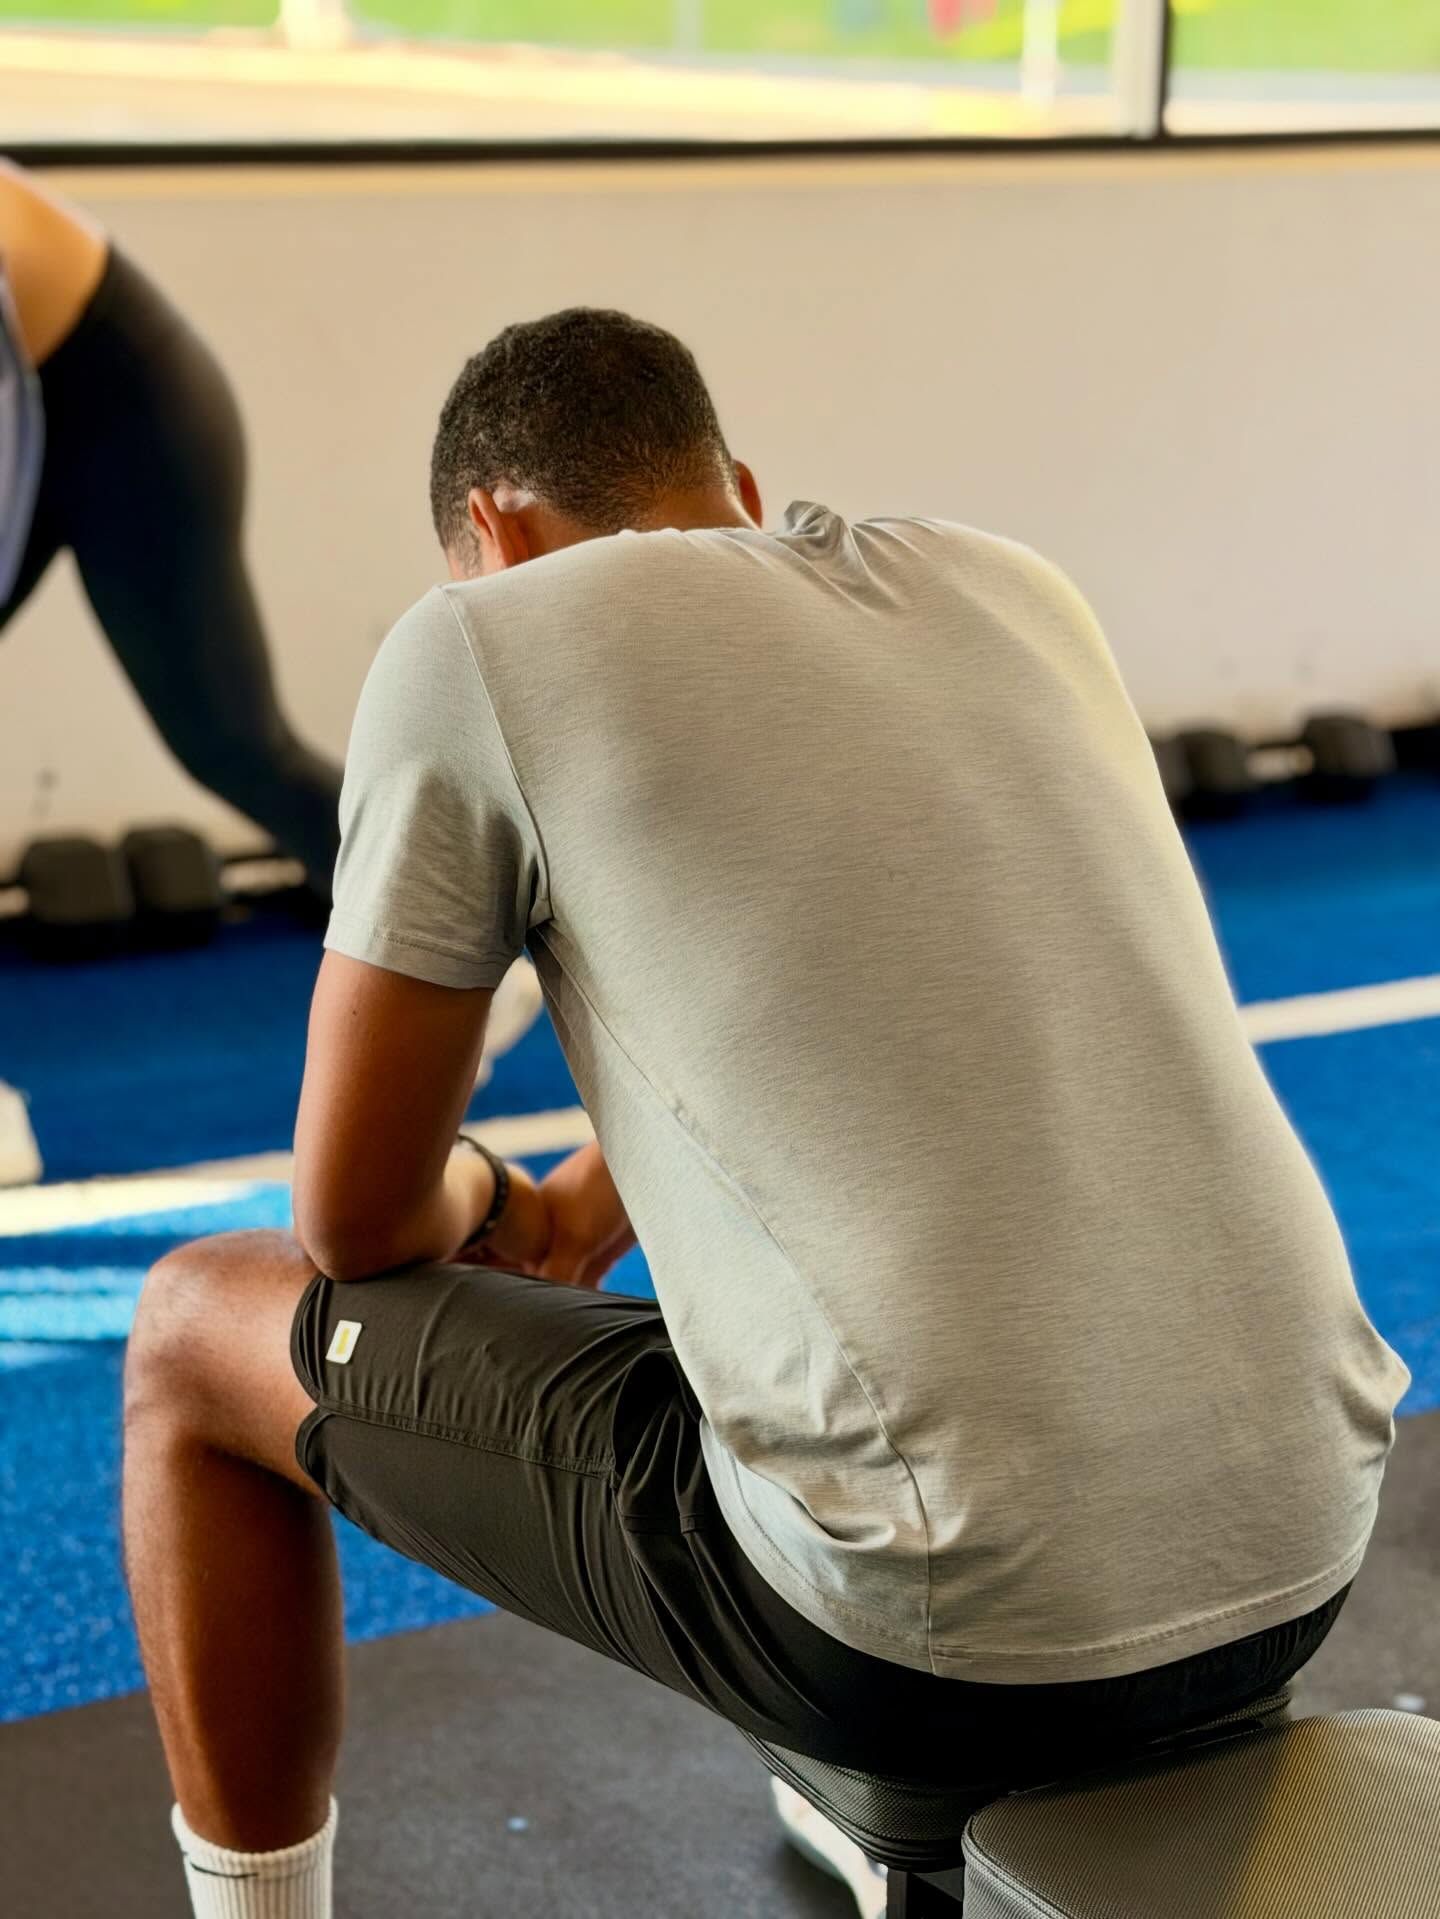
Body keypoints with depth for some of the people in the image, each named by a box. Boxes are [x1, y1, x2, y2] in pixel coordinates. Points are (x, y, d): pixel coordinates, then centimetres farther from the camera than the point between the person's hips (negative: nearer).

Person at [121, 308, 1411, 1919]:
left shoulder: (474, 645, -3)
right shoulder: (1017, 592, 14)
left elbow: (359, 1221, 3)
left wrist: (481, 1209, 25)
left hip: (944, 1634, -6)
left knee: (196, 1326, 15)